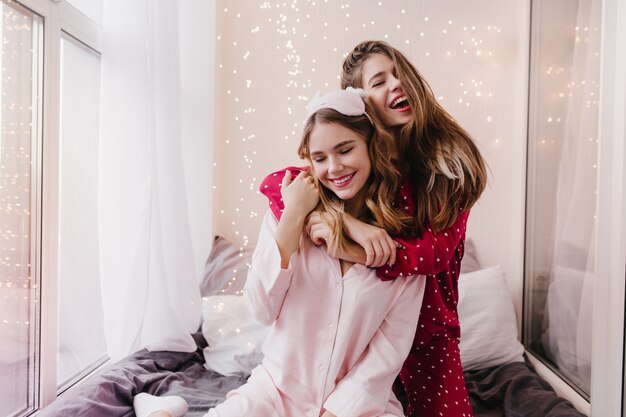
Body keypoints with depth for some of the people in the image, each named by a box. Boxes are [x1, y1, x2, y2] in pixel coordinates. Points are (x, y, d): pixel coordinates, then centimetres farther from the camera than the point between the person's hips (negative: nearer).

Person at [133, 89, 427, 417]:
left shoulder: (404, 229, -8)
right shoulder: (286, 206, -5)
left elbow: (393, 340, -6)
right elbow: (261, 309, -11)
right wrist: (294, 216, -17)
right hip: (278, 387, 0)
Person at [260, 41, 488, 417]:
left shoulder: (451, 157, -11)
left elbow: (436, 252, -19)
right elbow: (272, 184, -19)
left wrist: (350, 251, -32)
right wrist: (349, 224, -34)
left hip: (429, 328, 0)